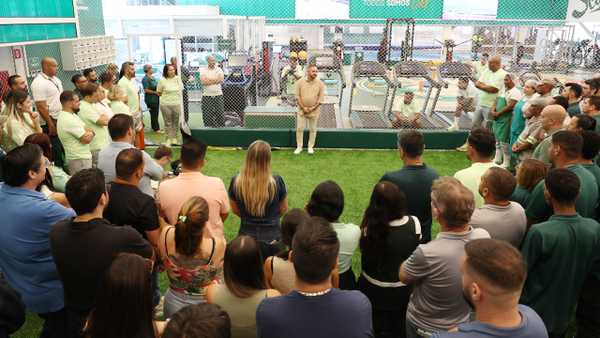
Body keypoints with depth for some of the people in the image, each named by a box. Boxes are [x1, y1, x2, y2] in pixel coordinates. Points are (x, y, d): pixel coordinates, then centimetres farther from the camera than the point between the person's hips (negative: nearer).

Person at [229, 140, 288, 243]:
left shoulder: (236, 182, -10)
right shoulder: (277, 181, -14)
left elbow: (235, 210, 7)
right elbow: (284, 209, 3)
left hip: (246, 236, 2)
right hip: (272, 237, -1)